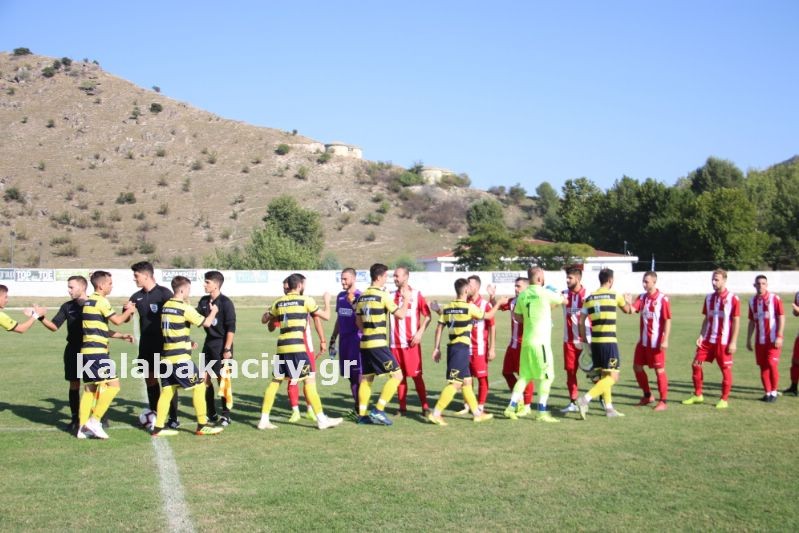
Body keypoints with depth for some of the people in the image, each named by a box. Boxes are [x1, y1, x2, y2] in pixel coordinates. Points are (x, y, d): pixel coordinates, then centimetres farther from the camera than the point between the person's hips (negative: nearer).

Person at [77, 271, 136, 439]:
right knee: (113, 384, -6)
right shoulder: (100, 301, -10)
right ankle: (94, 420, -7)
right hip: (97, 352, -10)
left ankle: (83, 427, 12)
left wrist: (122, 336, 20)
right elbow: (117, 320, -11)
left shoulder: (89, 301, 19)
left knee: (89, 388, 11)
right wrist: (128, 311, 8)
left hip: (87, 351, 10)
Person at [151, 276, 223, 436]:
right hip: (180, 357, -7)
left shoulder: (166, 306, 10)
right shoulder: (185, 308, -12)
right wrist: (213, 311, 10)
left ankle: (158, 427, 9)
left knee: (167, 390, 10)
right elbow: (206, 323, -7)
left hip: (166, 355, 7)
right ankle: (202, 426, 4)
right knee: (199, 386, 1)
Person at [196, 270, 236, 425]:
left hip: (221, 344, -7)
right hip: (209, 343, 7)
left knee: (222, 380, -1)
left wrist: (227, 349, -18)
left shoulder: (226, 302, -12)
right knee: (205, 379, 8)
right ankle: (211, 414, 19)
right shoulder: (204, 301, 8)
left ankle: (226, 415, 9)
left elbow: (231, 328, -14)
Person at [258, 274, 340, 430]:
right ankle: (321, 419, 1)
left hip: (282, 347, 5)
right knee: (310, 379, 0)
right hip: (297, 347, -5)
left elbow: (266, 320, 25)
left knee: (275, 381, 11)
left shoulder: (279, 302, 12)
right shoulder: (305, 300, -1)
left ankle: (264, 420, 12)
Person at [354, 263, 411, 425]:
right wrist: (406, 299, 5)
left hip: (365, 343, 8)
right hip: (378, 343, -8)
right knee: (396, 375, -3)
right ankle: (378, 411, -6)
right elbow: (400, 314, -9)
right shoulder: (382, 295, -11)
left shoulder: (362, 296, 10)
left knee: (366, 378, 14)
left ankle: (362, 415, 14)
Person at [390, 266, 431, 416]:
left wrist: (420, 332, -13)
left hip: (411, 342, -4)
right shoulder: (391, 296, 9)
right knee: (400, 376, 6)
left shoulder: (416, 294, -2)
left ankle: (425, 407, 3)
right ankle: (402, 408, 12)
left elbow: (427, 315, -3)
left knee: (416, 375, -3)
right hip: (395, 343, 4)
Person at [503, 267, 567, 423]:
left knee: (524, 376, 14)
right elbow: (564, 301, 5)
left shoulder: (523, 295, 7)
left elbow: (517, 316, 15)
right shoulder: (544, 293, -10)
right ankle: (542, 412, 3)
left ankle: (511, 407, 11)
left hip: (526, 341, 6)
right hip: (541, 341, -6)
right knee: (546, 377, 2)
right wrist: (559, 294, 25)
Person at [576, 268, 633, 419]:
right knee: (613, 377, -3)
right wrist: (628, 300, 37)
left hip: (595, 342, 6)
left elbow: (581, 322, 5)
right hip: (609, 341, -6)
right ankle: (585, 399, -17)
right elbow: (628, 310, 16)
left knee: (604, 375, 17)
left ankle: (609, 408, 20)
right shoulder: (614, 295, -3)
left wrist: (584, 339, 16)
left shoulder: (589, 298, 6)